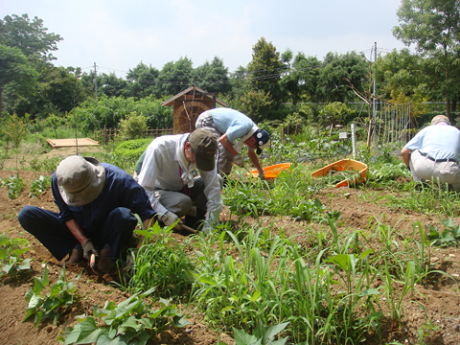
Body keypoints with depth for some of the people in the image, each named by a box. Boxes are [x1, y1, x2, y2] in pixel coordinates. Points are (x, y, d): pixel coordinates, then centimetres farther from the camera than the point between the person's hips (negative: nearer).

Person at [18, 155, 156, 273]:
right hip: (78, 232, 4)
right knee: (26, 215, -13)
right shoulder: (58, 179, -21)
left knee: (123, 215, -39)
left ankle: (108, 253, -12)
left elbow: (146, 212, -26)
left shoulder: (117, 179, -31)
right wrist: (83, 241, -19)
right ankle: (75, 250, -12)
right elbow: (67, 214, -7)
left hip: (108, 235, -3)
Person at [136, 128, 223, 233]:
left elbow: (213, 187, -18)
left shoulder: (202, 152, -19)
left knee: (217, 180, -16)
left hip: (179, 187, 5)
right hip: (156, 191, -5)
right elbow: (144, 188, -29)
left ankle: (193, 221, -8)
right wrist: (165, 215, -38)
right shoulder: (159, 148, -32)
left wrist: (210, 224, -23)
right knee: (183, 202, -36)